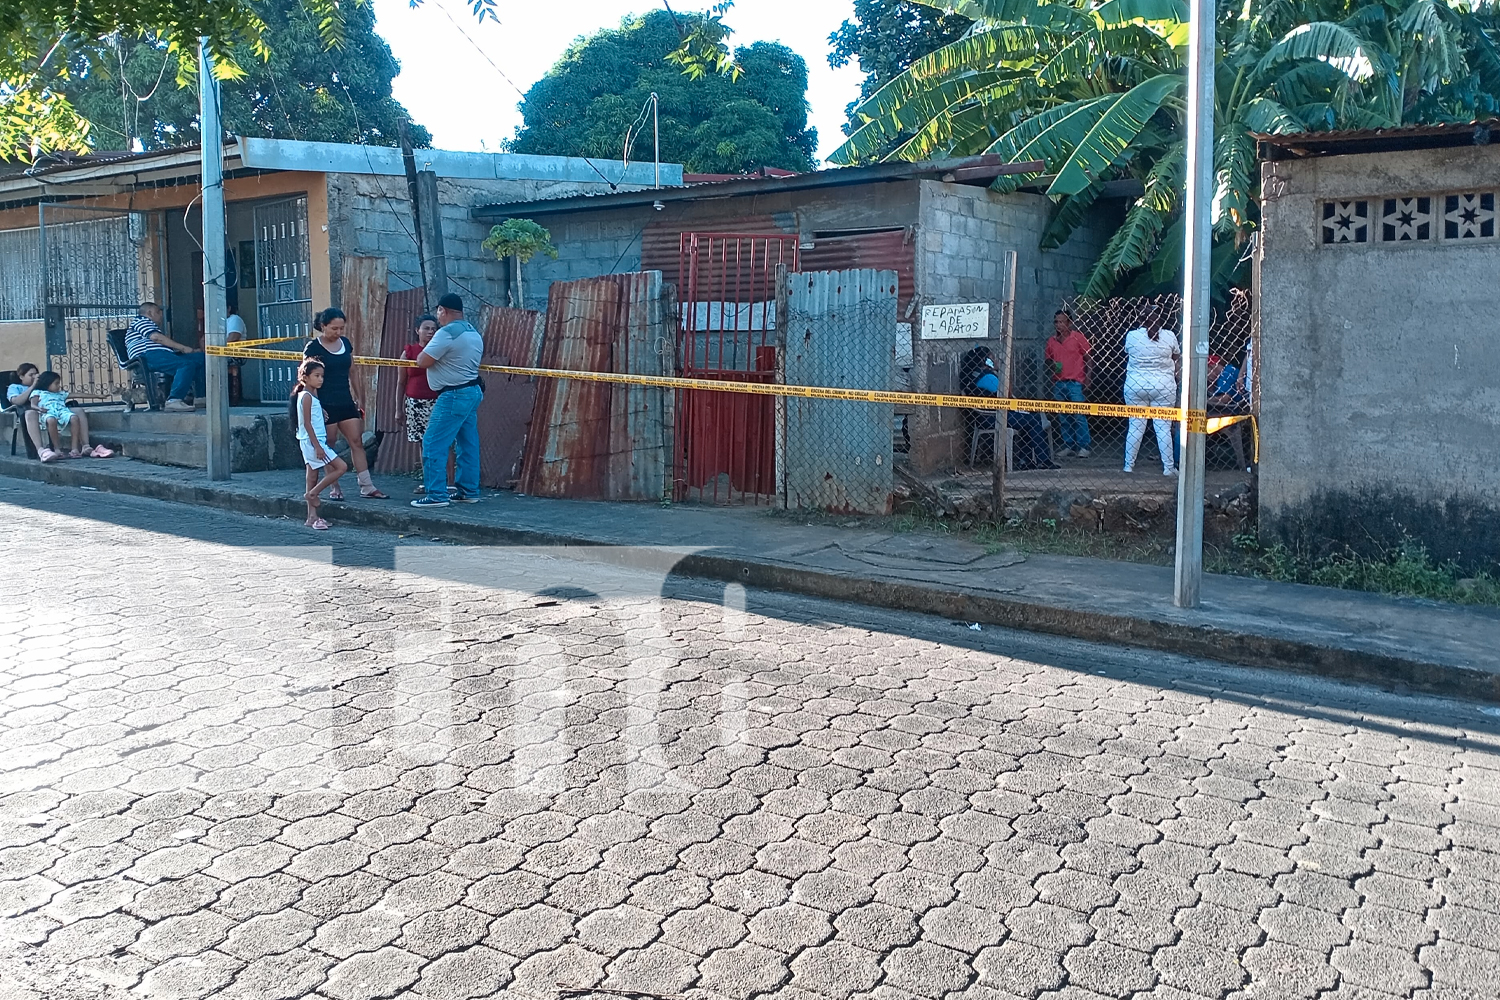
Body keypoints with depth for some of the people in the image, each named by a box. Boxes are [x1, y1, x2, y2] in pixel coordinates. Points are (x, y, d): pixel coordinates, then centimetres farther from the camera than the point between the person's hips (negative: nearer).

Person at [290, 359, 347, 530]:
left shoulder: (312, 396, 16)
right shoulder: (307, 396, -13)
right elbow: (307, 423, -18)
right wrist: (317, 446, -21)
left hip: (313, 442, 10)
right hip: (312, 441, -10)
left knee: (313, 478, 9)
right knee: (341, 467, -12)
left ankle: (312, 517, 11)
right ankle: (313, 494, -5)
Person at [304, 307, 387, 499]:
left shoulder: (346, 343, 9)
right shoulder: (313, 348, -8)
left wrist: (355, 399, 14)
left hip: (345, 403, 6)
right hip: (326, 405, -6)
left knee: (357, 442, 2)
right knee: (328, 447, 3)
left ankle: (366, 487, 3)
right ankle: (334, 488, 11)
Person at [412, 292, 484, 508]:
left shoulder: (447, 333, -16)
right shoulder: (473, 332, 15)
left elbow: (423, 361, -18)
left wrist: (423, 353, 4)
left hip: (454, 395, -10)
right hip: (473, 391, 10)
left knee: (433, 444, -7)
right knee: (468, 444, 13)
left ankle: (437, 494, -9)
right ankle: (469, 491, 18)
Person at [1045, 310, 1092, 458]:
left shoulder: (1078, 338, -2)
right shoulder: (1052, 341, 10)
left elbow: (1088, 358, 0)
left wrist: (1087, 378, -7)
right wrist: (1053, 368, -3)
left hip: (1075, 383, -5)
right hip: (1058, 383, 5)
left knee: (1079, 415, -6)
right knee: (1062, 417, 7)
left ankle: (1083, 447, -3)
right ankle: (1068, 446, 14)